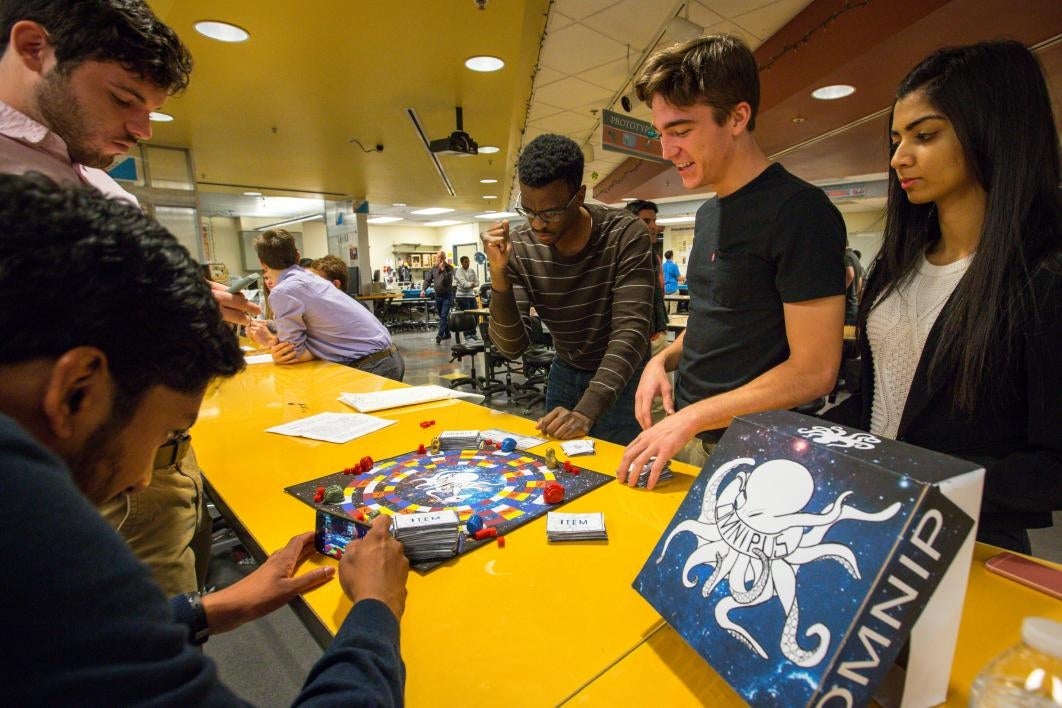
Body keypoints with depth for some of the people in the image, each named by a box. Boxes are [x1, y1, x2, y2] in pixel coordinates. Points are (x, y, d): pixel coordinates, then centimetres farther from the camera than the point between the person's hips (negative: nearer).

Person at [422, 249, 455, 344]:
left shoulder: (449, 268, -7)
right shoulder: (433, 268, 5)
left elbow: (449, 279, -20)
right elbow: (427, 280, 3)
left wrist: (443, 269, -25)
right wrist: (423, 289, -13)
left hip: (447, 295, -5)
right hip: (438, 295, 5)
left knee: (443, 316, -12)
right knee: (441, 316, 12)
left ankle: (440, 335, -18)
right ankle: (447, 333, 24)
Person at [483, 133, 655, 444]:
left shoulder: (626, 234, -23)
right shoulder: (519, 246, -15)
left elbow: (630, 331, -30)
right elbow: (510, 346, -17)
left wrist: (585, 412, -41)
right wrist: (499, 273, -32)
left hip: (622, 379, -2)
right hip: (565, 375, 3)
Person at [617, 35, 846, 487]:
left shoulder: (800, 211, -16)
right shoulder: (709, 213, 8)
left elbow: (814, 371, -19)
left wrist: (692, 417, -20)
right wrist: (664, 359, -1)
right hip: (684, 434, 8)